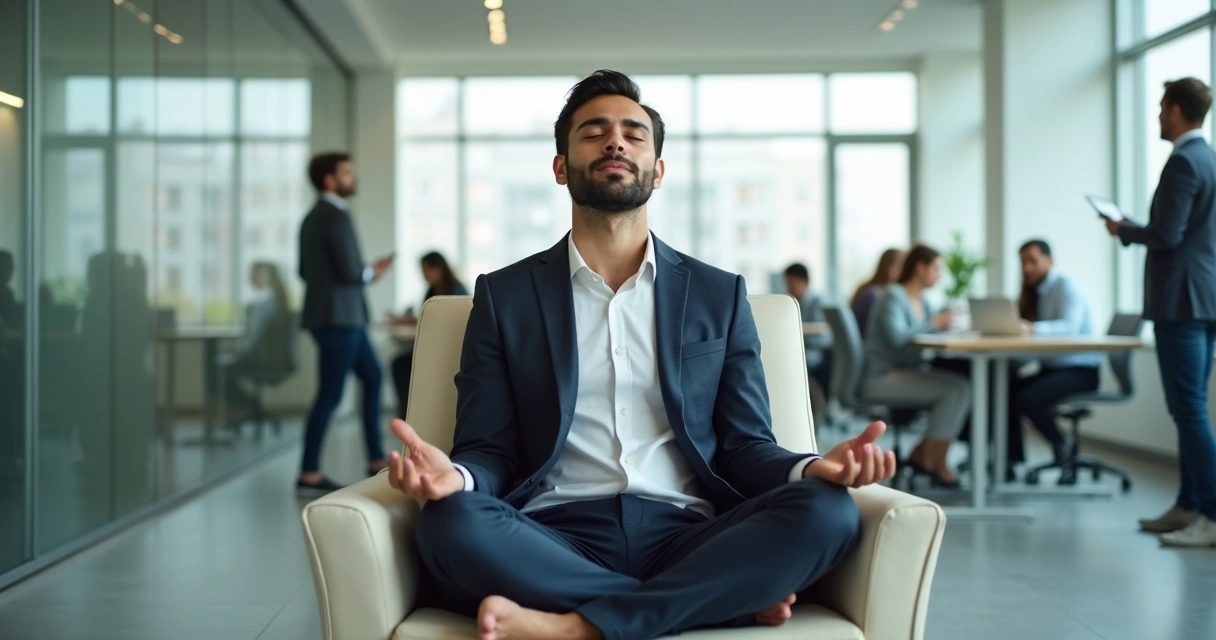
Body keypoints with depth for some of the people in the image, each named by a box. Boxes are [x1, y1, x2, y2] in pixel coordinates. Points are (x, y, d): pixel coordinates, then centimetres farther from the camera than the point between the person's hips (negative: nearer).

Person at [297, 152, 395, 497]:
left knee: (373, 378, 17)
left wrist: (365, 271, 17)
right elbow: (350, 271, -21)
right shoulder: (336, 216, -15)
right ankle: (309, 475, -2)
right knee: (330, 395, -6)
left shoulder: (313, 217, 15)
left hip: (344, 317, 10)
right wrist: (372, 272, 1)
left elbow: (305, 271, 19)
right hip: (339, 317, -10)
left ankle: (377, 461, 21)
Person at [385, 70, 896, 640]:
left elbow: (745, 448, 11)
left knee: (827, 513, -27)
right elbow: (490, 451, 7)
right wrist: (456, 475, -19)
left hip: (686, 538, 1)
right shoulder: (504, 296, 13)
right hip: (556, 539, 0)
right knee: (451, 523, -33)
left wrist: (811, 469, -13)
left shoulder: (720, 296, 15)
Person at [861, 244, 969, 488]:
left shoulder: (921, 301, 17)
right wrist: (934, 324, -18)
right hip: (882, 377, -9)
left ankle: (920, 454, 2)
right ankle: (938, 466, -15)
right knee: (955, 388, -23)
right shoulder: (893, 297, -11)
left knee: (965, 386, -7)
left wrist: (944, 324, -9)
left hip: (909, 372, 9)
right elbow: (898, 337, -25)